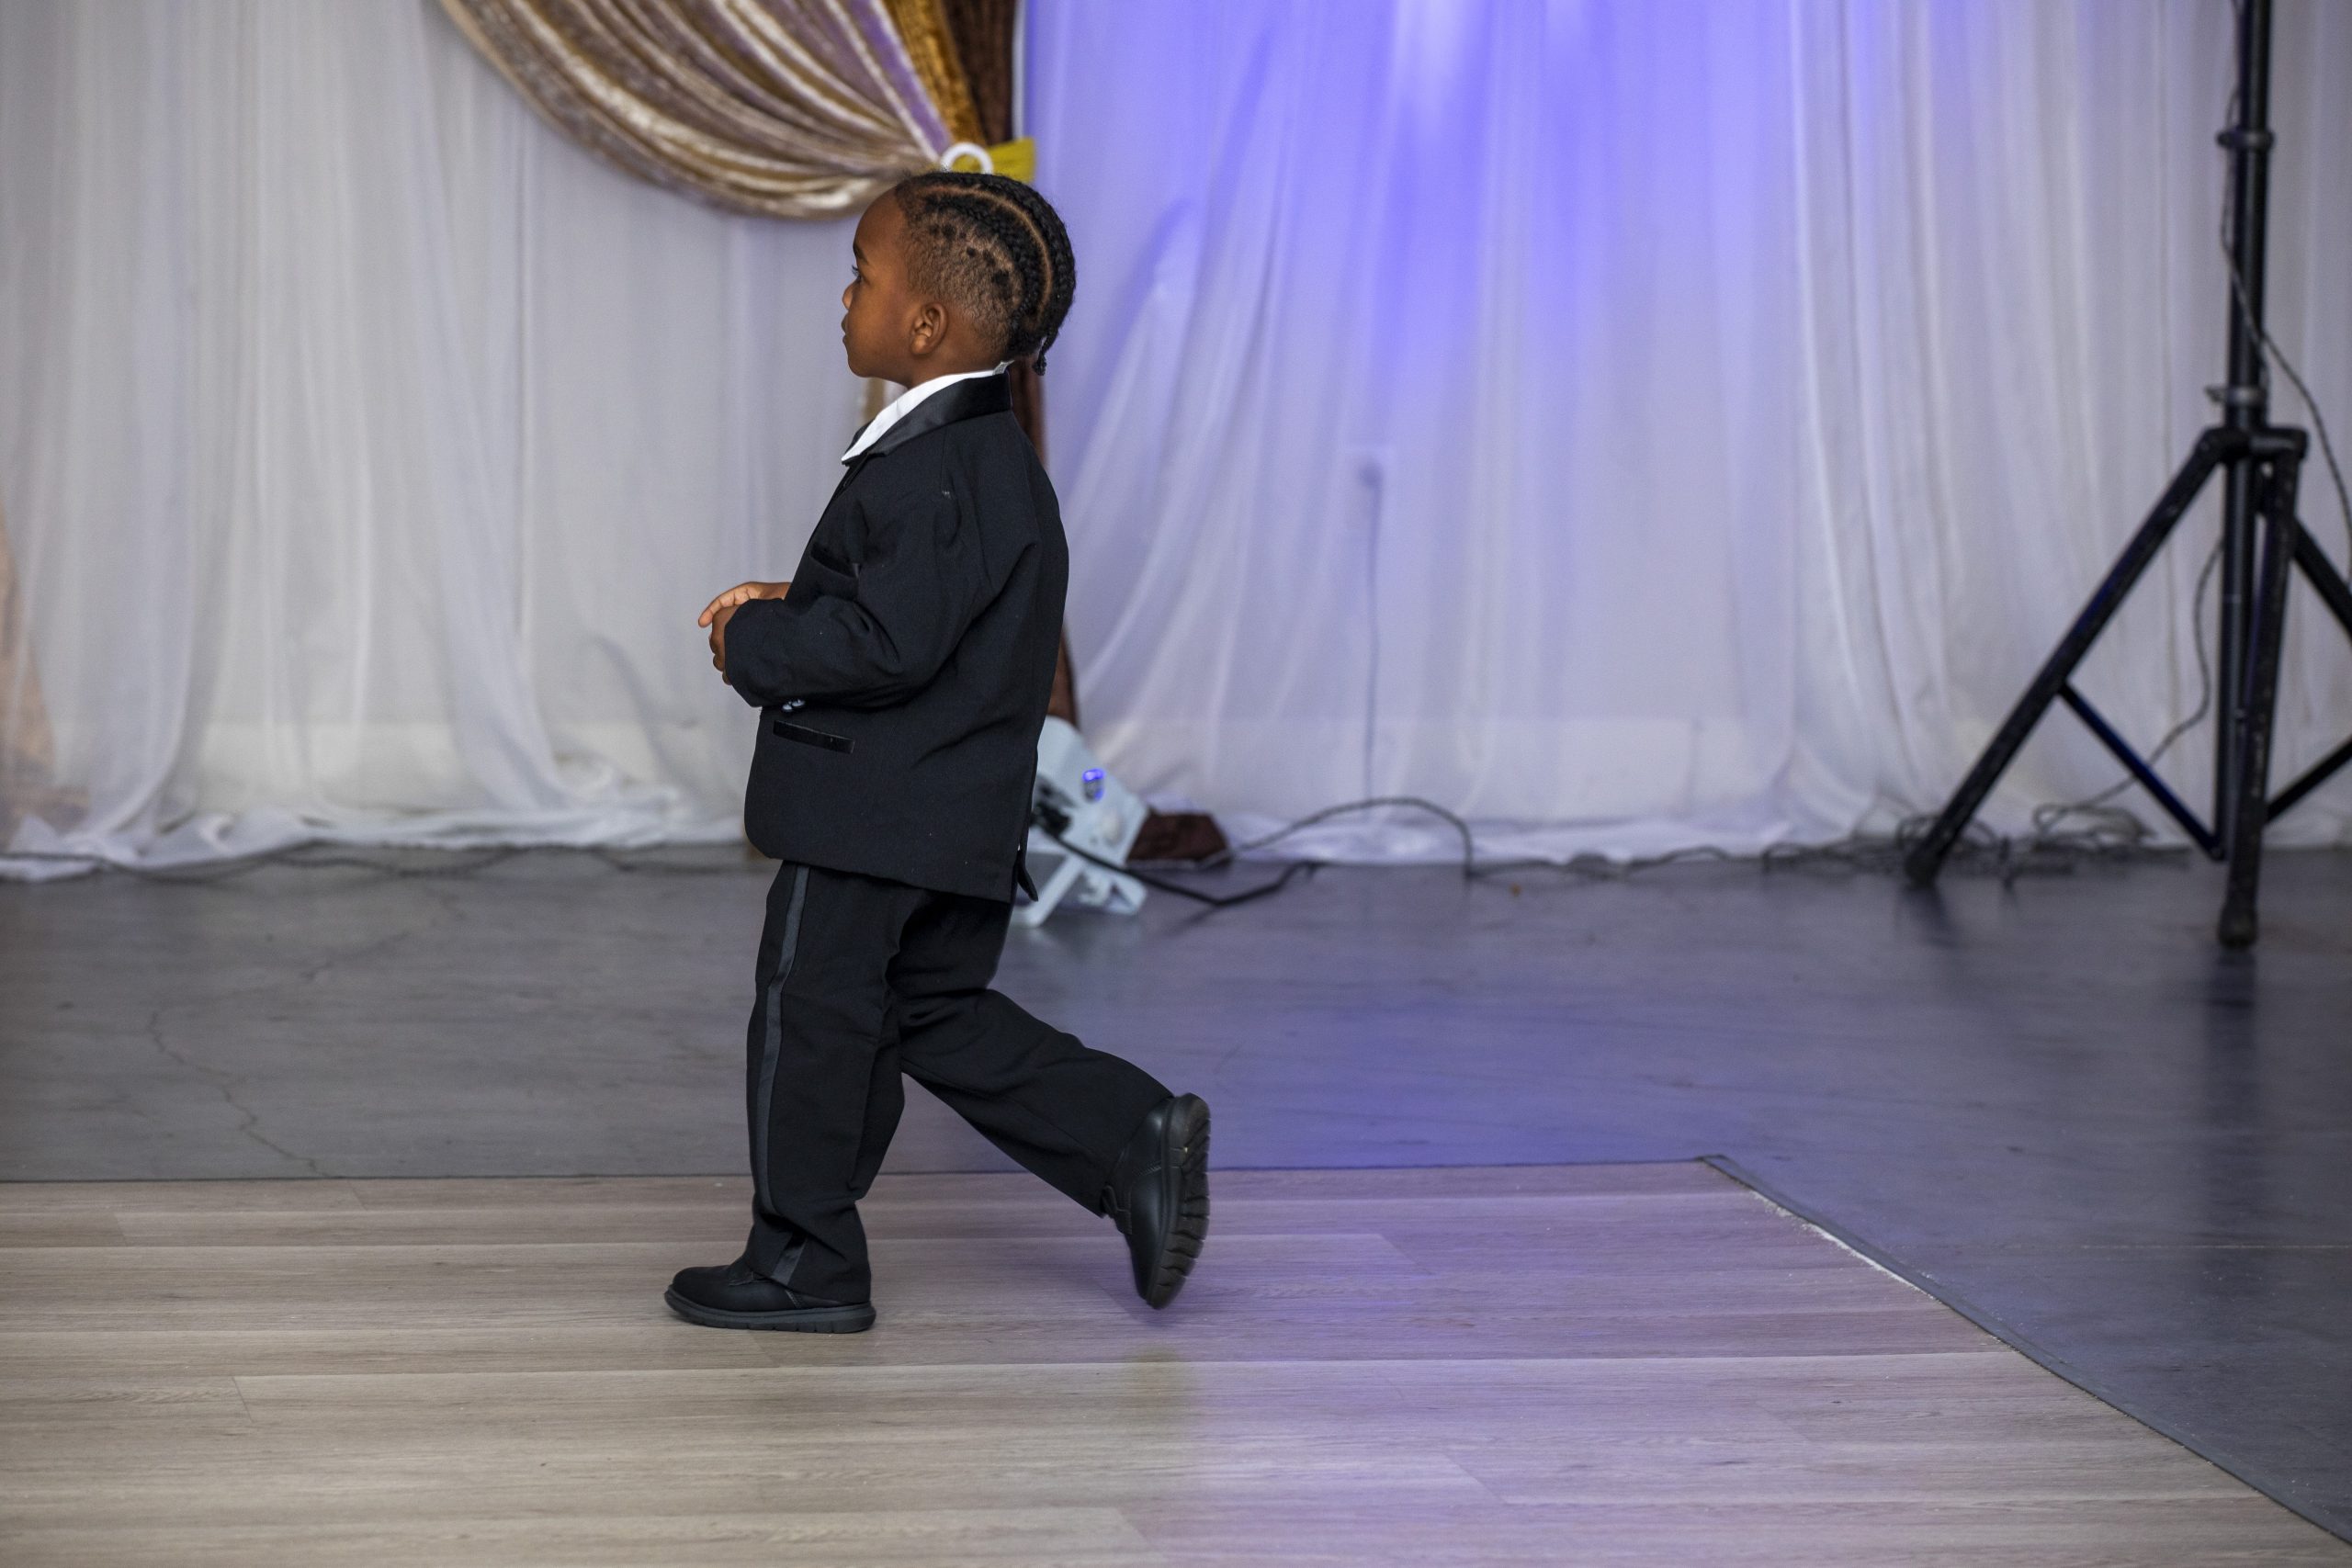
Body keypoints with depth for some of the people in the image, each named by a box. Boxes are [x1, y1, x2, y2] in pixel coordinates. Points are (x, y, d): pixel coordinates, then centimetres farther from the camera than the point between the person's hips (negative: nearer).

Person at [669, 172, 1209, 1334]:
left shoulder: (935, 474, -22)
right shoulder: (989, 457, 11)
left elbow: (889, 642, -28)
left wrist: (757, 646, -15)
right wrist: (789, 606, 8)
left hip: (871, 819, -10)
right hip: (959, 825, 10)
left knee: (809, 1022, 3)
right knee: (942, 1018, 18)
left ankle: (804, 1262, 13)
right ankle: (1137, 1140, 11)